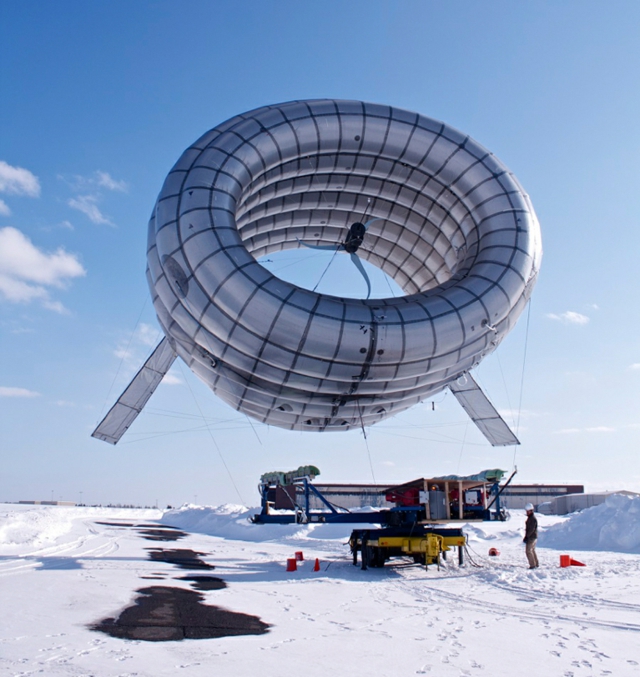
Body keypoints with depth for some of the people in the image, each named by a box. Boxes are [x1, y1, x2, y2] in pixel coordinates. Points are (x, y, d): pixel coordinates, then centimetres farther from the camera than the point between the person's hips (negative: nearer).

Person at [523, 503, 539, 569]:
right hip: (533, 537, 10)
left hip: (531, 537, -10)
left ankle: (533, 565, -7)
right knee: (532, 550, 17)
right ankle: (536, 564, 24)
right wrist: (526, 537, 14)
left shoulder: (533, 519, -18)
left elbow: (531, 529, -22)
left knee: (528, 551, -9)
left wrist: (526, 537, -19)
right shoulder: (530, 518, 14)